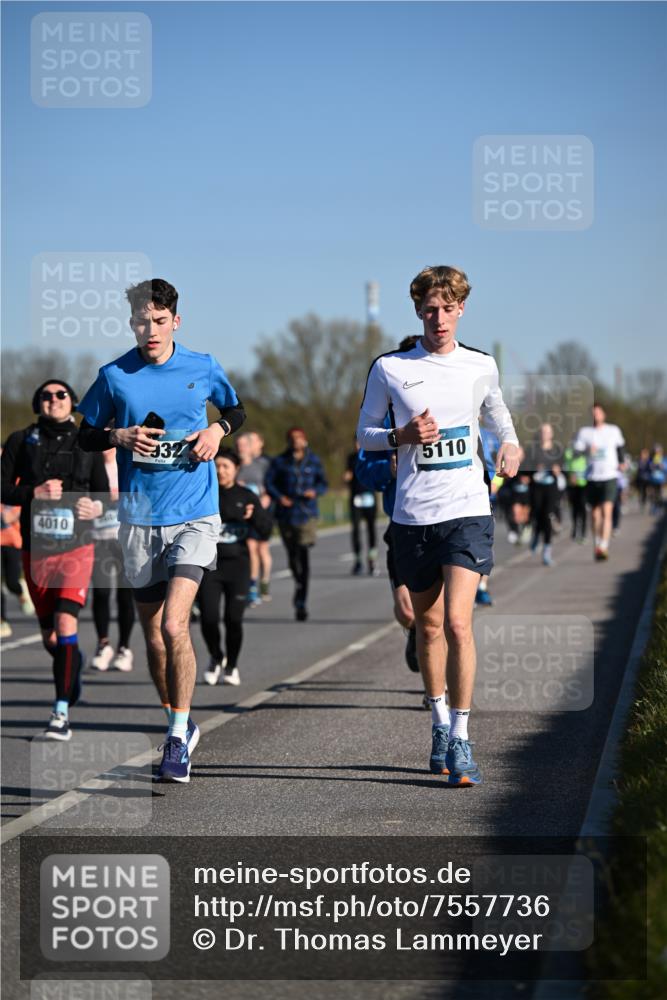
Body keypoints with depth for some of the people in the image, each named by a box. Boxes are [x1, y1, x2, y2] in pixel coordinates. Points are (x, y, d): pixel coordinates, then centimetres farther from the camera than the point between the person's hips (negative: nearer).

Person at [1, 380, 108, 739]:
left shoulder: (86, 443, 4)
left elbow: (103, 493, 11)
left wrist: (97, 507, -12)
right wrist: (33, 493, -17)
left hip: (76, 548, -2)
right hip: (36, 548, 2)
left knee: (66, 623, -19)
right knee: (50, 636, 10)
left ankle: (61, 712, -17)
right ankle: (73, 667, 44)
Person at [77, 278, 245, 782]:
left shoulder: (203, 367, 0)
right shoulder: (114, 376, 0)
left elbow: (236, 409, 18)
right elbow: (86, 434, 11)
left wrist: (219, 429, -3)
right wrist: (119, 437, -10)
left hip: (195, 515, -2)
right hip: (139, 518, 2)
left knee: (174, 626, -18)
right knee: (153, 636, 9)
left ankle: (179, 735, -6)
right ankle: (178, 724, 29)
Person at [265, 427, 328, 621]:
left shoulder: (313, 461, 7)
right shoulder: (280, 461, 4)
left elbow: (323, 483, 10)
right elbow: (268, 482, 3)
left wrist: (315, 491, -12)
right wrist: (278, 497, -15)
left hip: (307, 514, -1)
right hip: (286, 514, 1)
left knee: (303, 554, -15)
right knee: (292, 555, 11)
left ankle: (301, 600, -17)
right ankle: (299, 583, 41)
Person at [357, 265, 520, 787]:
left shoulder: (481, 366, 6)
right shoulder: (389, 368, 1)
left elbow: (498, 414, 26)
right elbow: (365, 434, 9)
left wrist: (511, 444, 6)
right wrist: (402, 436, -10)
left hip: (467, 509, -1)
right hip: (413, 514, 1)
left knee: (457, 622, -15)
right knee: (428, 625, 12)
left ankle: (460, 739, -10)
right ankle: (439, 720, 32)